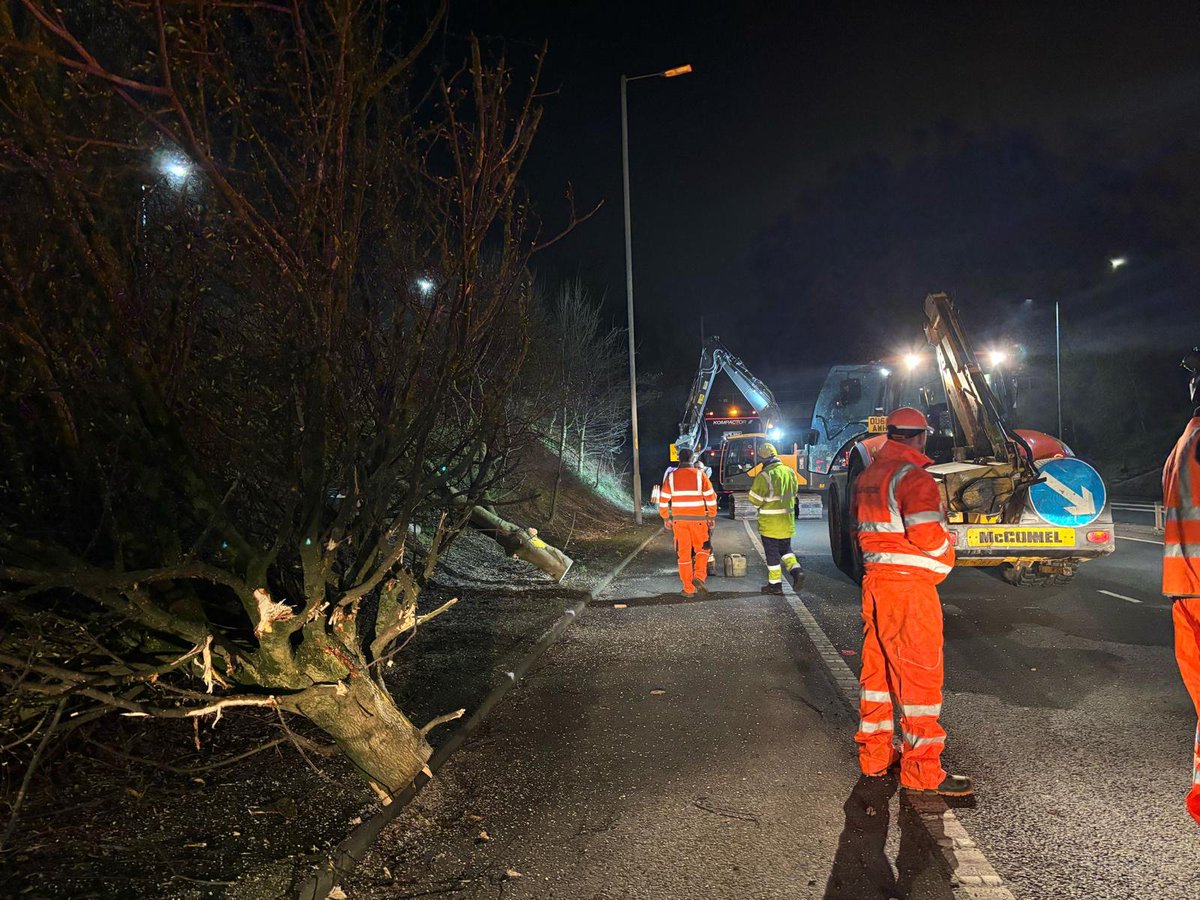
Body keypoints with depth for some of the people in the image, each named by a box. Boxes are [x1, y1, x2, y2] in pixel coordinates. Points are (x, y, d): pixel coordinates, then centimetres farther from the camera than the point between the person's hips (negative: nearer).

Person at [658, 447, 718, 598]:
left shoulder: (671, 476, 2)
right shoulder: (700, 474, -4)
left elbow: (663, 500, 4)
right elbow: (711, 498, -3)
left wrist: (666, 518, 14)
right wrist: (712, 516, 7)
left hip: (679, 520, 2)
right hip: (698, 519, -2)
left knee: (684, 554, 7)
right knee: (703, 549, 15)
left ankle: (688, 589, 9)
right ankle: (699, 576, -7)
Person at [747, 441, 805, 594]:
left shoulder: (764, 475, -18)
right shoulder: (789, 472, 3)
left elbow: (755, 499, -14)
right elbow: (794, 492, 15)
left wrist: (761, 504, 7)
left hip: (770, 521, -6)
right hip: (787, 520, 6)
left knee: (772, 553, 4)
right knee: (785, 548, 21)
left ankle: (775, 583, 9)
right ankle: (796, 570, 0)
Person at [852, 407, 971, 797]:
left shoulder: (867, 476, 13)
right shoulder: (914, 477, -14)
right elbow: (928, 536, -20)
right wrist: (946, 556, -1)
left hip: (874, 581, 9)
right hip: (909, 587, -8)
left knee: (878, 669, 15)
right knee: (920, 675, 0)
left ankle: (875, 754, 26)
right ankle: (922, 770, 6)